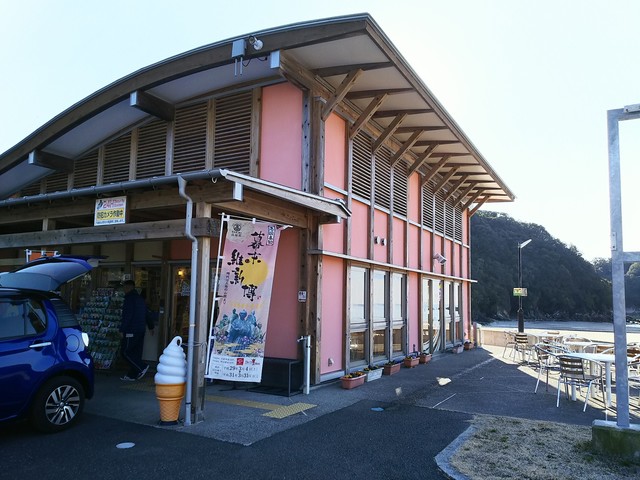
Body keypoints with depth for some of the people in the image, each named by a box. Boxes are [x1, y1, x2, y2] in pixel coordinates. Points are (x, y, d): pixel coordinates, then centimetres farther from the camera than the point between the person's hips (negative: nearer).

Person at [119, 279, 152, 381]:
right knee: (136, 352, 10)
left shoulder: (130, 298, -11)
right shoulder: (140, 298, 18)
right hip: (141, 330, 9)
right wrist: (151, 326, 26)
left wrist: (122, 330, -16)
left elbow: (127, 315, -18)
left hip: (132, 330, -9)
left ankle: (142, 367, -11)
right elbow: (146, 314, 21)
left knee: (125, 352, -3)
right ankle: (132, 375, 14)